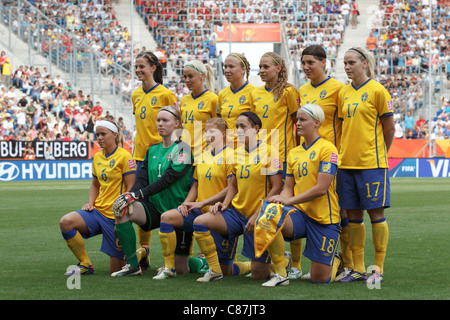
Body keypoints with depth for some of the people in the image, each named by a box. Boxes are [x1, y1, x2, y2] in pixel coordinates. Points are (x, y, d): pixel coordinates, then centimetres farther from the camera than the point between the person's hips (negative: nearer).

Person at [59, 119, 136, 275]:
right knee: (65, 222, -23)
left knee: (115, 269, -4)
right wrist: (90, 203, 7)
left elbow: (131, 188, -10)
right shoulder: (97, 157, 12)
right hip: (98, 211, 6)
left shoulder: (124, 156, -8)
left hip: (115, 216, -6)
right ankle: (85, 264, -9)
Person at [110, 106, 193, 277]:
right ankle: (133, 264, -19)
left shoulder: (183, 149, -7)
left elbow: (168, 178, -18)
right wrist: (130, 195, -16)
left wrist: (138, 194, -25)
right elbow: (142, 179, 6)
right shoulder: (152, 150, 14)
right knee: (121, 207, -25)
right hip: (154, 208, 5)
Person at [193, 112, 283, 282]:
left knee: (258, 274, -7)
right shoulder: (238, 153, 9)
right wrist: (225, 203, 1)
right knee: (200, 222, -18)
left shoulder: (267, 151, -11)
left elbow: (276, 188, -13)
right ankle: (215, 270, -6)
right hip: (237, 211, 6)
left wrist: (258, 216, -17)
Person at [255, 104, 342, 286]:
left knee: (320, 279, -4)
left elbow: (321, 188, -16)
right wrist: (281, 200, -11)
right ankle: (280, 274, -16)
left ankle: (335, 262, 34)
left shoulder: (327, 149, -9)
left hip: (323, 218, -5)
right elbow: (289, 187, 13)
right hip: (300, 214, 5)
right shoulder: (294, 153, 13)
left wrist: (289, 200, -18)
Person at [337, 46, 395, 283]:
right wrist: (343, 151, 12)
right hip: (346, 163, 6)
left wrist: (377, 154, 6)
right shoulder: (344, 92, 12)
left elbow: (389, 128, -1)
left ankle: (378, 269, 4)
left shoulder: (377, 91, -6)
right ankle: (357, 268, 14)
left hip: (371, 163, -6)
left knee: (375, 212, -2)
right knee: (353, 215, 7)